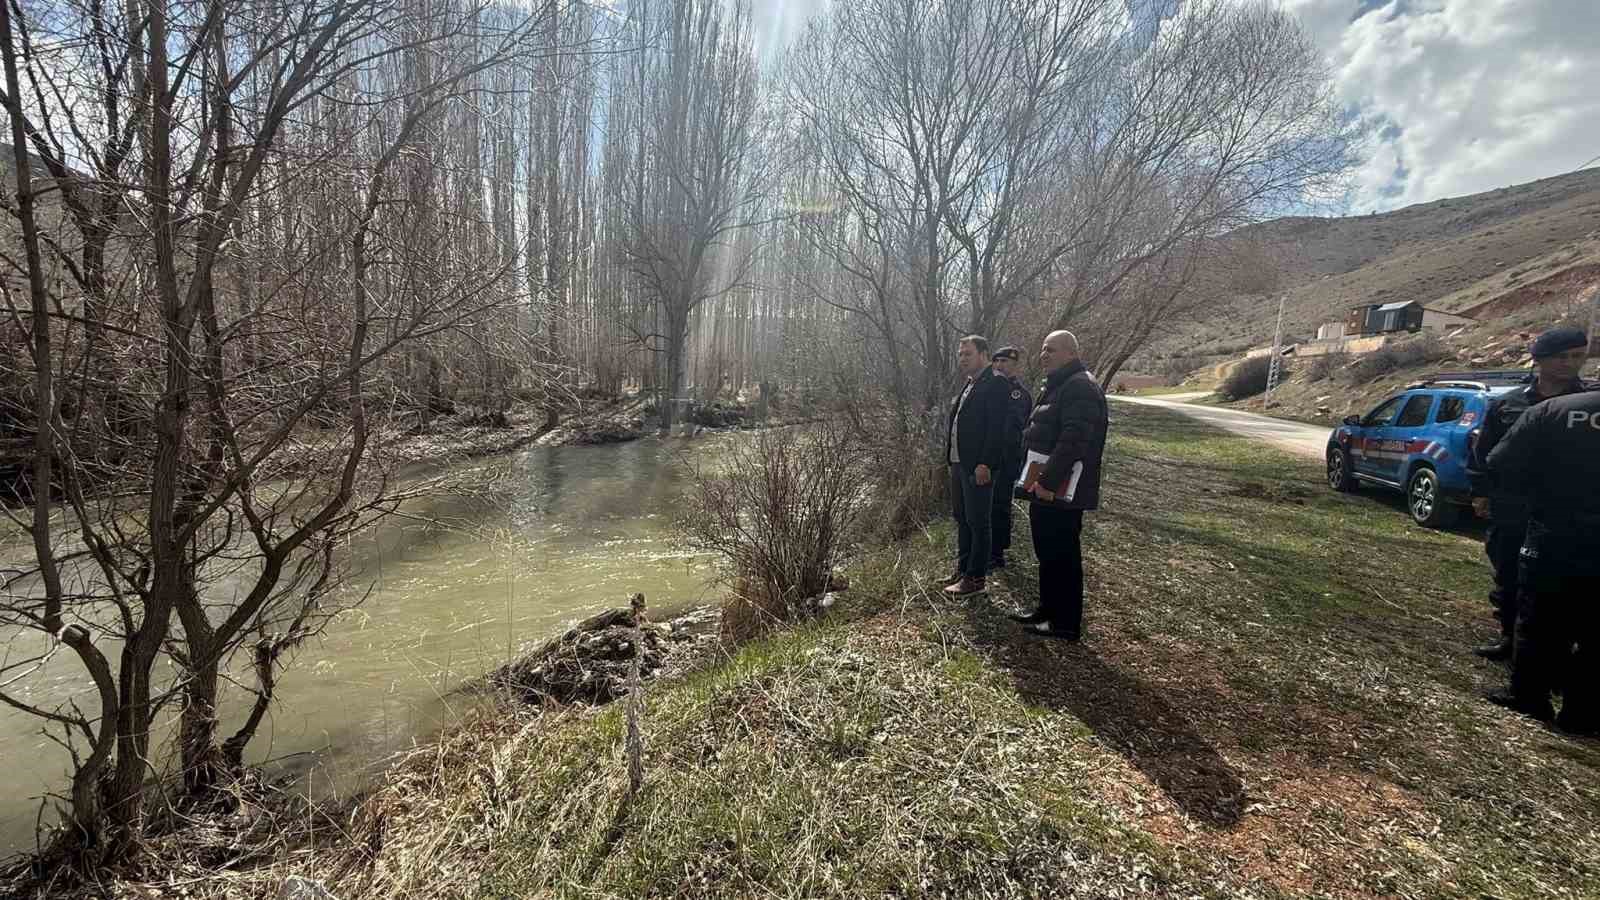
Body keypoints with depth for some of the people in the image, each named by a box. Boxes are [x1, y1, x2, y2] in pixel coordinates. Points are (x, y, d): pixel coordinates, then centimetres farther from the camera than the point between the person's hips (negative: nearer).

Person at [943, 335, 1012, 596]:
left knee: (978, 522, 2)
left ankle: (975, 578, 12)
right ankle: (962, 570, 29)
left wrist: (985, 464, -22)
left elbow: (996, 428, -19)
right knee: (962, 519, 17)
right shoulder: (968, 385, 16)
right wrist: (950, 457, 11)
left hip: (978, 467, -9)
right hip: (958, 463, 9)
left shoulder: (996, 384, -12)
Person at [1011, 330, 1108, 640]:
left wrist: (1047, 481, -24)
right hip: (1045, 488, 10)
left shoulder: (1080, 387, -15)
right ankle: (1048, 611, 29)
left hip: (1062, 492, -10)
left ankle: (1067, 623, 9)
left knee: (1063, 556, -1)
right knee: (1046, 554, 17)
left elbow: (1073, 440, -24)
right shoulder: (1055, 387, 19)